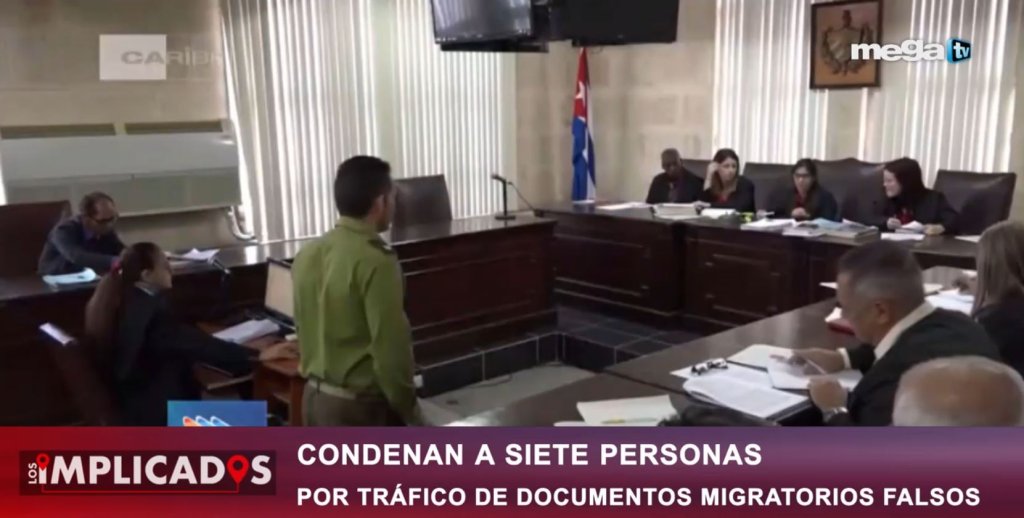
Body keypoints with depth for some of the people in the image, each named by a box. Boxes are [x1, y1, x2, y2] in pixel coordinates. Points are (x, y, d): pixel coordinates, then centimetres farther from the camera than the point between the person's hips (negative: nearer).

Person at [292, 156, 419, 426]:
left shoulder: (307, 254, 4)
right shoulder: (375, 261, -22)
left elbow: (304, 328, 12)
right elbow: (390, 347, -21)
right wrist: (407, 406, -9)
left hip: (315, 394, 8)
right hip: (360, 403, -8)